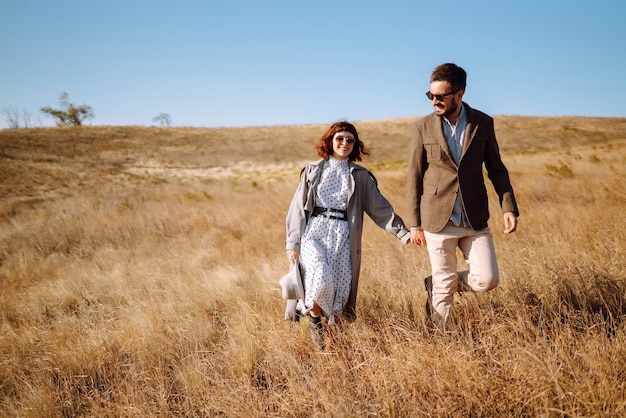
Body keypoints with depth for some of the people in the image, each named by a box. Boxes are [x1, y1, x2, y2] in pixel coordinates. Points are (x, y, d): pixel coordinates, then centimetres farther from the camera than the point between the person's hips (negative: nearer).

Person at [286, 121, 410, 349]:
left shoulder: (360, 176, 12)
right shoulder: (313, 170, 11)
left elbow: (380, 208, 10)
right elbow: (298, 208, 9)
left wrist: (403, 232, 0)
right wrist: (293, 243, 3)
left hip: (343, 238, 2)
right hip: (314, 232, -1)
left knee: (340, 290, -7)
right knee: (321, 280, -23)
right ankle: (315, 319, 6)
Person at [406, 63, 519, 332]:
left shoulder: (483, 123, 2)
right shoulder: (422, 128, -2)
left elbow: (496, 169, 8)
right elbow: (414, 178, 1)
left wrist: (509, 207, -4)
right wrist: (414, 224, 0)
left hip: (475, 219, 2)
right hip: (438, 220, -2)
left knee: (487, 280, -4)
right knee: (444, 287, 5)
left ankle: (435, 286, 23)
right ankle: (444, 335, 27)